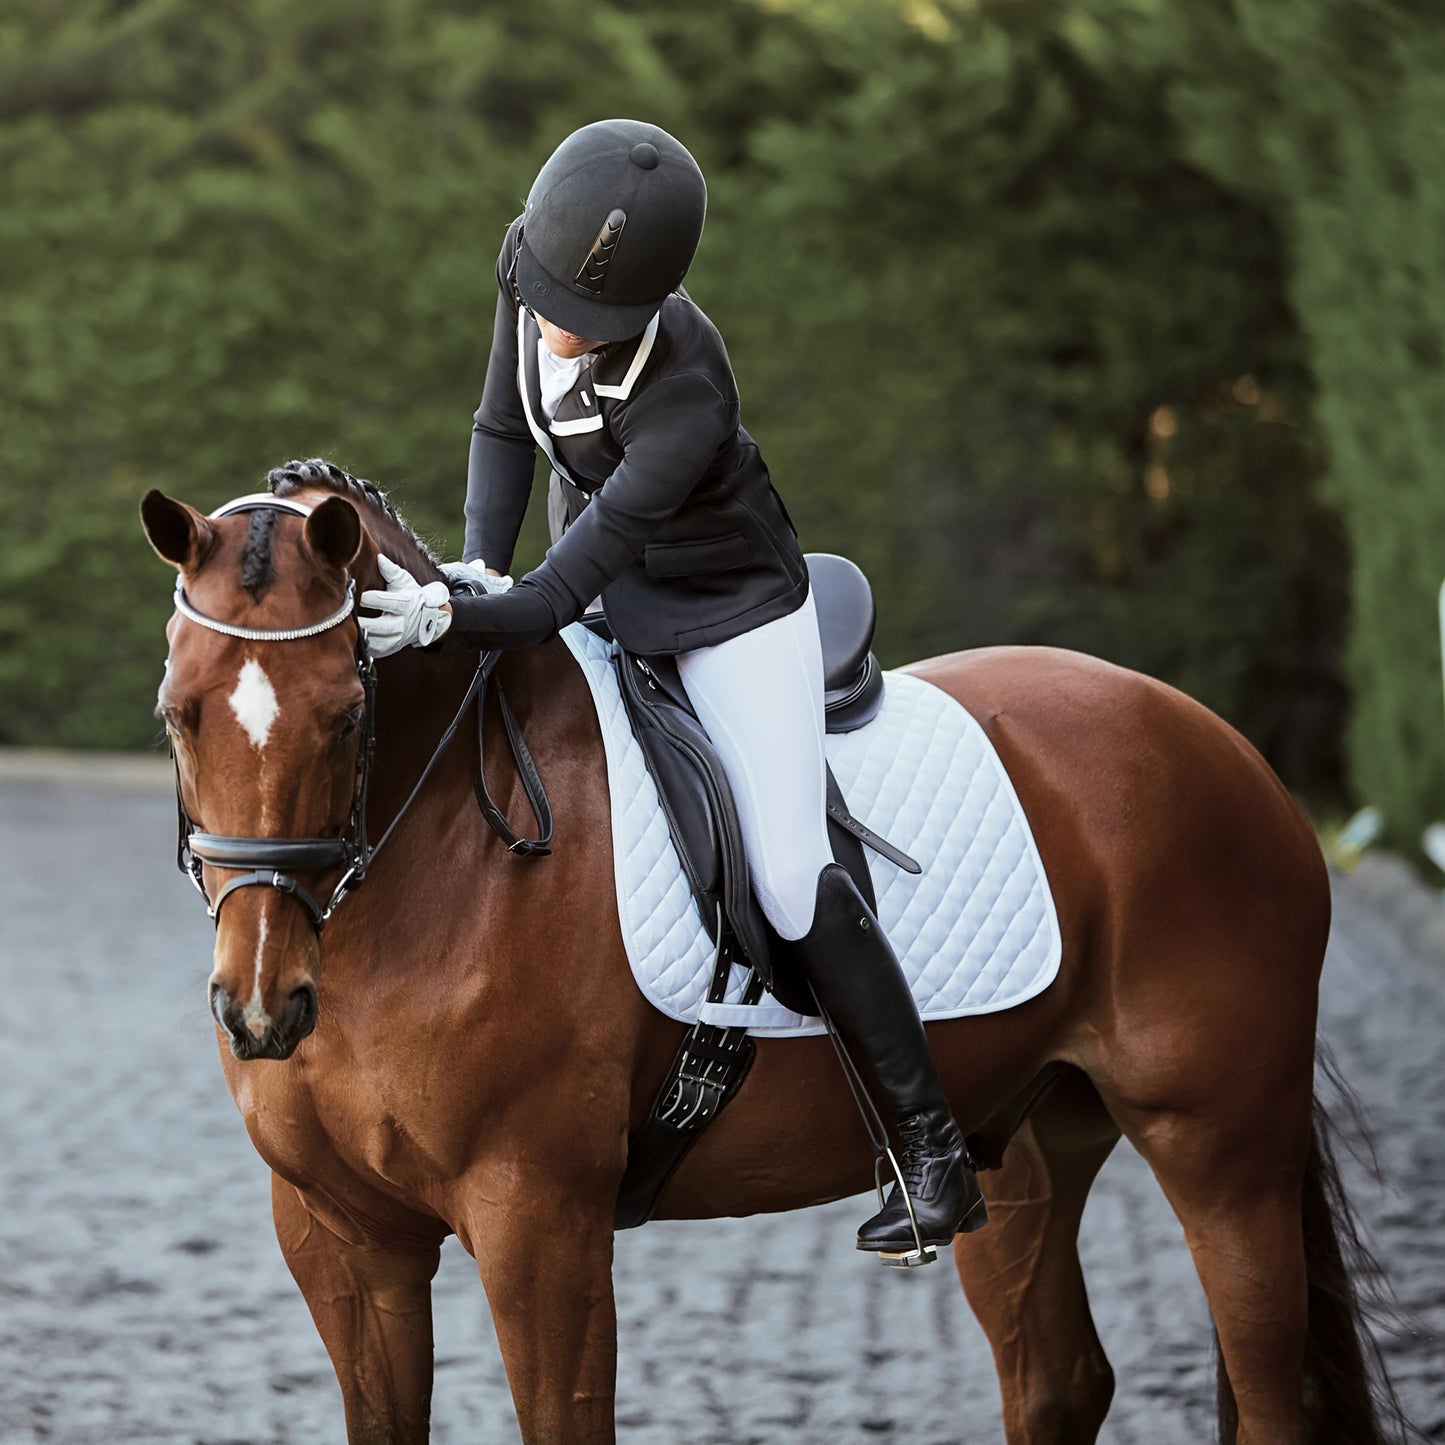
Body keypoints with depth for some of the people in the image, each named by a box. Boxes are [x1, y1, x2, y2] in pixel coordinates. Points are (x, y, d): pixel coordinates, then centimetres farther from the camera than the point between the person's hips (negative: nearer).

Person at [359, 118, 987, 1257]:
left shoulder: (684, 397, -38)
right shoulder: (530, 274, -19)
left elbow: (558, 599, -38)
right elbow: (503, 429, -1)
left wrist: (452, 620, -54)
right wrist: (476, 572, -15)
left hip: (732, 613, -7)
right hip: (612, 589, 7)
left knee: (791, 883, -12)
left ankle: (935, 1153, -1)